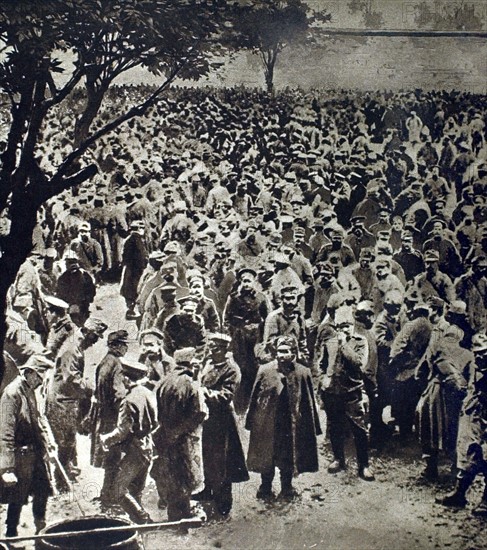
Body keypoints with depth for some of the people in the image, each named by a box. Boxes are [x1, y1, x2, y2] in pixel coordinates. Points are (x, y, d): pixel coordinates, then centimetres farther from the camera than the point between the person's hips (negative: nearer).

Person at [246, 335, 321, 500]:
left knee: (289, 457, 13)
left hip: (292, 423, 0)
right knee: (266, 458, 11)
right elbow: (254, 397, -1)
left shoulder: (303, 373, -7)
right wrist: (251, 421, -1)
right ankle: (265, 489, 30)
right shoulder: (265, 370, -8)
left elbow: (309, 402, -1)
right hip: (267, 423, 0)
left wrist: (313, 427, 2)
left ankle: (287, 488, 32)